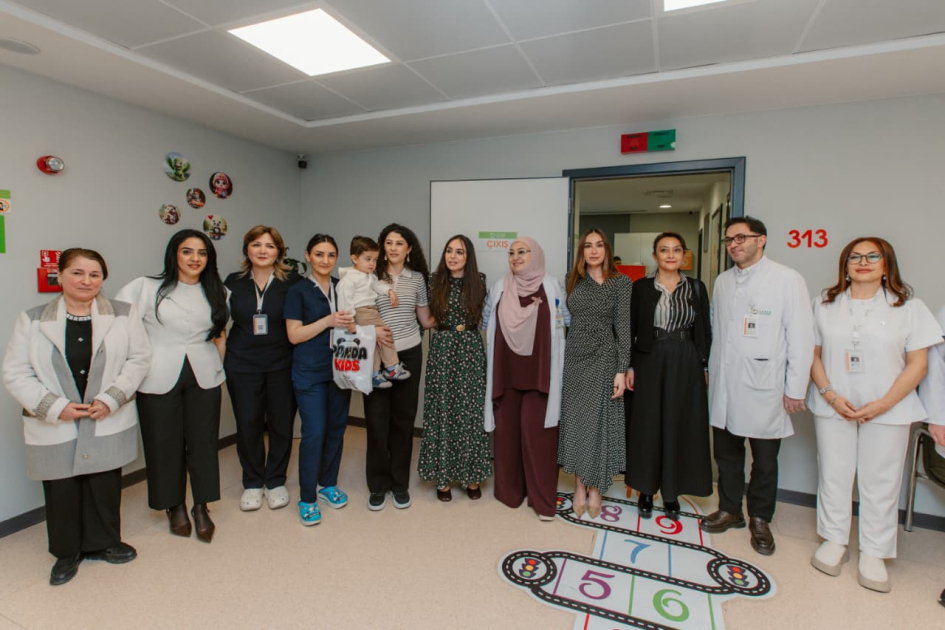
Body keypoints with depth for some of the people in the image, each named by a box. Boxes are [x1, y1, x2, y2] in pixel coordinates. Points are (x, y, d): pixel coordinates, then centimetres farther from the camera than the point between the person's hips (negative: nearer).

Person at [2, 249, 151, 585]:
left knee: (105, 488, 12)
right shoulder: (32, 320, -1)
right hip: (54, 429, 0)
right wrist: (55, 407, -14)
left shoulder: (124, 314, -2)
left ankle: (102, 543, 35)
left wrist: (111, 398, -13)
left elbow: (139, 358, -2)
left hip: (108, 425, 0)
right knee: (61, 493, 12)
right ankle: (66, 552, 34)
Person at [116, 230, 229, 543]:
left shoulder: (218, 293, 9)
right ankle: (175, 507, 27)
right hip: (158, 379, -2)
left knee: (203, 443, 5)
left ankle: (201, 508, 21)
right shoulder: (146, 287, -2)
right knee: (165, 444, 8)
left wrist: (220, 370, 10)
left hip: (204, 377, 2)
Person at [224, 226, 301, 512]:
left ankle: (275, 481, 27)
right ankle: (252, 483, 28)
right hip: (242, 366, 2)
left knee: (281, 424, 6)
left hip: (281, 365, -1)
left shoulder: (291, 281, -4)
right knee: (248, 426, 8)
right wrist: (223, 356, 7)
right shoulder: (234, 281, 4)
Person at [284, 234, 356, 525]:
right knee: (314, 433, -6)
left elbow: (353, 322, 19)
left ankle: (328, 484, 30)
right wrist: (328, 321, -20)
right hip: (309, 372, -4)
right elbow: (294, 335, -10)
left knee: (336, 427, 11)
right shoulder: (298, 291, -4)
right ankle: (307, 498, 11)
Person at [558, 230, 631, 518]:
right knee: (575, 420, 7)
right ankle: (580, 486, 22)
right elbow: (566, 320, 11)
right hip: (574, 358, 3)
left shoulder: (621, 283, -2)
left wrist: (622, 370, -12)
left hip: (604, 359, -3)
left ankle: (595, 487, 21)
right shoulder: (574, 281, 8)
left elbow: (624, 328, -7)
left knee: (599, 421, 4)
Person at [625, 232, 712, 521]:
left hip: (686, 365, 2)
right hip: (650, 363, -1)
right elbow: (630, 329, 0)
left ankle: (671, 492, 25)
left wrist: (705, 366, 0)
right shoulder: (641, 287, 1)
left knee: (681, 426, 8)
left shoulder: (696, 287, 5)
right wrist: (628, 366, -5)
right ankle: (646, 489, 21)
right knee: (648, 425, 6)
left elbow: (705, 331, 6)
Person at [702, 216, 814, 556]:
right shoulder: (723, 281, 9)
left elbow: (801, 336, -8)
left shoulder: (787, 279, -6)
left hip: (763, 387, -4)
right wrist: (711, 369, 9)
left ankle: (760, 520, 30)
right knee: (726, 452, 15)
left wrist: (795, 389, -9)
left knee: (765, 459, 11)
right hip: (724, 384, 5)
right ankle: (730, 510, 34)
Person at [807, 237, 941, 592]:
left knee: (880, 481, 6)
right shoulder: (826, 306, 5)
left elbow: (918, 364, -2)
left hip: (886, 411, -1)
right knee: (833, 474, 10)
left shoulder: (909, 307, 0)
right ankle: (834, 540, 26)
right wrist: (829, 394, -9)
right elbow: (813, 355, 4)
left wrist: (883, 404, -12)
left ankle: (873, 553, 22)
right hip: (833, 407, 1)